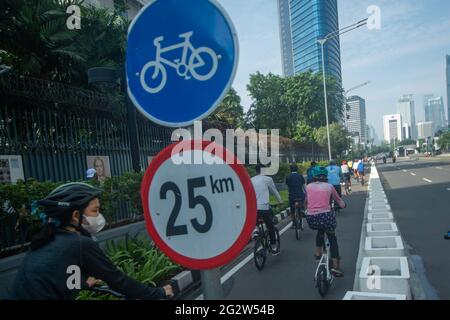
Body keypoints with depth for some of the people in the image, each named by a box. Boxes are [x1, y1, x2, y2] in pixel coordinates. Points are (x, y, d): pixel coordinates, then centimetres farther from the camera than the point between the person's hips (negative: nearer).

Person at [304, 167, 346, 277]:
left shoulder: (308, 186, 11)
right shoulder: (329, 186, 10)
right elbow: (339, 201, 19)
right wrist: (343, 204, 41)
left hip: (310, 218, 2)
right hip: (325, 215, -2)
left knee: (320, 230, 36)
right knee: (332, 240, 20)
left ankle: (318, 253, 34)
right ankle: (336, 267, 16)